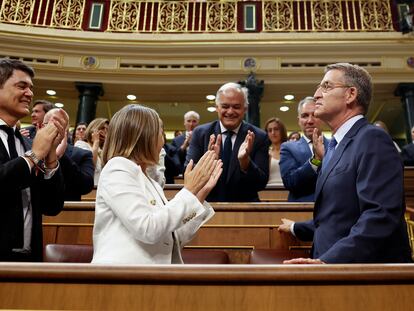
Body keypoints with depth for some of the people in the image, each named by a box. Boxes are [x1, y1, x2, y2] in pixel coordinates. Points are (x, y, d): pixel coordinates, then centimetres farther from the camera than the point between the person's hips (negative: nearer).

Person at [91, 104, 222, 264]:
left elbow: (172, 240, 11)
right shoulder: (118, 168, -7)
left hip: (158, 262, 7)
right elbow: (148, 230, -19)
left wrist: (200, 194, 6)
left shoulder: (151, 183, 15)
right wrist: (189, 190, -12)